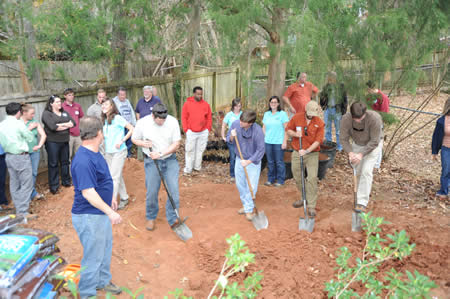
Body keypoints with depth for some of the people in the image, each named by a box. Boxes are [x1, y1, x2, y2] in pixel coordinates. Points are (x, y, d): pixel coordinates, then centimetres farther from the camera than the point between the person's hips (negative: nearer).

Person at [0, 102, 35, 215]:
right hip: (21, 157, -8)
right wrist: (29, 129, 12)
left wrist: (27, 129, 18)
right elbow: (30, 138, -6)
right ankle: (23, 212, 2)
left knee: (14, 184, 15)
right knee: (26, 185, 1)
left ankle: (18, 209, 26)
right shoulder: (18, 123, -16)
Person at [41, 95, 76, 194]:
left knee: (65, 162, 14)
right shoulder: (47, 113, -6)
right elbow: (52, 127, -20)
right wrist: (66, 125, -8)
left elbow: (73, 123, 1)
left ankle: (66, 181, 28)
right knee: (53, 164, 1)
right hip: (52, 142, -5)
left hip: (64, 141, 5)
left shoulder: (64, 112, 12)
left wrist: (61, 125, -14)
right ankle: (54, 186, 9)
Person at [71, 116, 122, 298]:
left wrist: (110, 196, 22)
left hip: (101, 212, 10)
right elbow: (88, 192, -32)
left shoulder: (94, 153, 3)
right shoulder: (83, 161, -29)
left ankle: (103, 281, 44)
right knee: (93, 257, 6)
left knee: (105, 249, 24)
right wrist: (110, 212, -33)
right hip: (89, 216, -10)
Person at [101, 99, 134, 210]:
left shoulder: (117, 118, -11)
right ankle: (124, 198, 27)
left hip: (118, 152, -7)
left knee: (114, 177, -6)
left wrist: (122, 141, -17)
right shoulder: (104, 120, 10)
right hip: (108, 152, 7)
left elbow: (131, 129, -13)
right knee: (118, 176, 14)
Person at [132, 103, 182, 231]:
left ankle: (172, 219, 7)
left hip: (170, 160, 1)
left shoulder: (173, 121, -12)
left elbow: (176, 144, -10)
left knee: (174, 190, -5)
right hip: (152, 162, 0)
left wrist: (161, 153, -20)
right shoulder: (142, 122, -12)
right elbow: (134, 139, 3)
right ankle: (151, 218, 28)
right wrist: (143, 143, -19)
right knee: (152, 192, 4)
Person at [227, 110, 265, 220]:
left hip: (253, 161, -4)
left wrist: (248, 161, -24)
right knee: (240, 184, 15)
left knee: (251, 187, 0)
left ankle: (249, 209, 19)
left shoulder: (258, 131, -25)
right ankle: (246, 205, 35)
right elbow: (229, 140, 0)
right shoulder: (235, 124, -15)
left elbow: (260, 150, -18)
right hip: (239, 159, 5)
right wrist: (232, 137, -24)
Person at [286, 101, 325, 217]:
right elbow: (288, 130, 8)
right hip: (297, 153, 3)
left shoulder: (319, 123, -7)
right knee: (297, 178, 12)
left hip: (312, 154, -3)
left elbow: (318, 141, -12)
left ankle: (311, 206, -2)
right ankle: (305, 198, 33)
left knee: (312, 179, -10)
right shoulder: (296, 117, -1)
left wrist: (307, 151, -24)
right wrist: (295, 134, -14)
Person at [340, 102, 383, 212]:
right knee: (358, 172, 8)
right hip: (357, 144, 3)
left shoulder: (374, 118, -34)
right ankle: (362, 193, 34)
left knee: (366, 171, -14)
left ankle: (362, 203, -11)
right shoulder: (346, 118, -25)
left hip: (373, 145, -3)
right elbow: (344, 139, -17)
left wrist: (361, 154, -33)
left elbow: (374, 142, -27)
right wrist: (350, 153, -32)